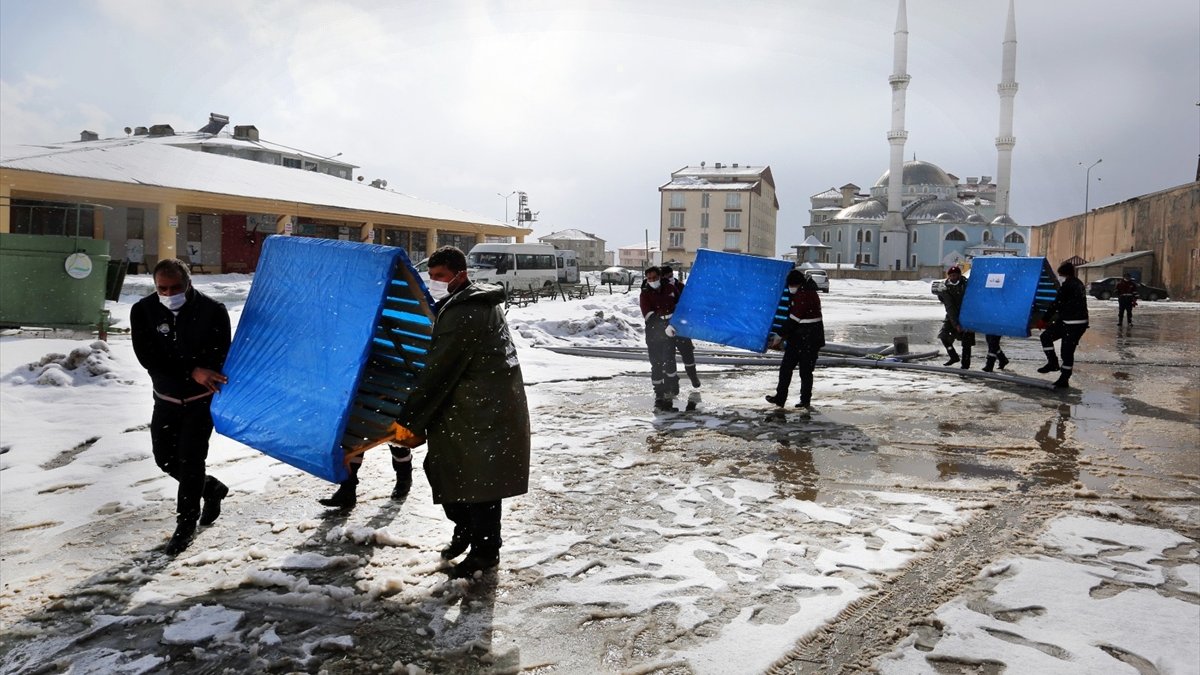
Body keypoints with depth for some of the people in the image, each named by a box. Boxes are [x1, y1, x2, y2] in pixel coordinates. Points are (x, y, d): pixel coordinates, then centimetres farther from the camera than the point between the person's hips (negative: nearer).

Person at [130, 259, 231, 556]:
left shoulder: (212, 310, -15)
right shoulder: (143, 311, -10)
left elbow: (221, 354, -8)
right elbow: (147, 357, -18)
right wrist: (191, 371, -28)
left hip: (202, 398, -4)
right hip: (166, 398, 4)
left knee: (190, 458, -6)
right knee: (165, 458, 11)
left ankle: (186, 524, 10)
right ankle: (211, 488, 36)